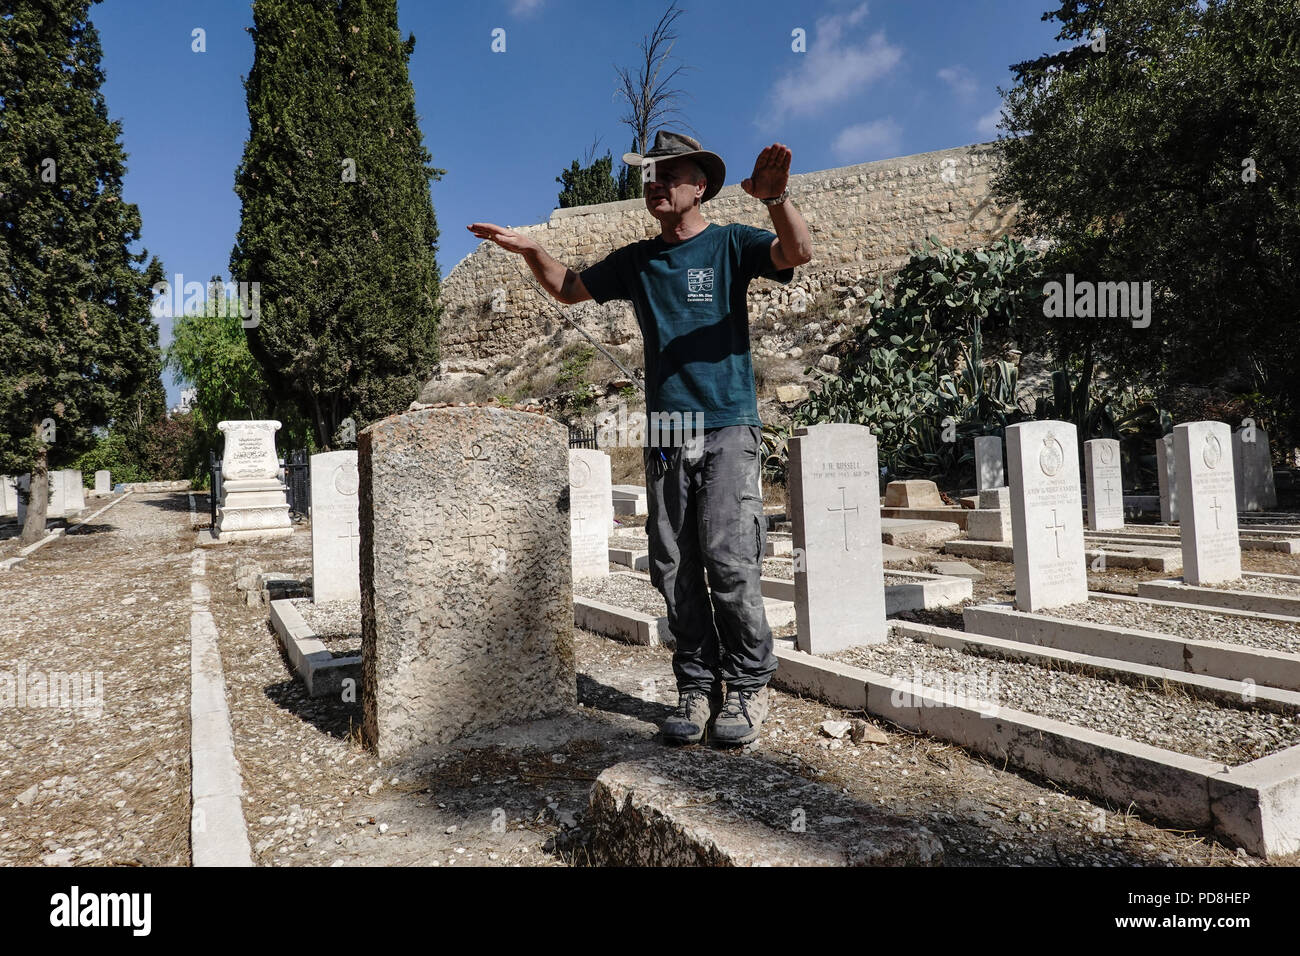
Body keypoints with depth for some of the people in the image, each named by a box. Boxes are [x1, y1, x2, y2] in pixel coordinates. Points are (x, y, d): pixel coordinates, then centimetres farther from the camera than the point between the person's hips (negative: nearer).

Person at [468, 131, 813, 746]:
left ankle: (748, 685, 5)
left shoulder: (730, 244, 5)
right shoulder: (635, 261, 18)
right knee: (675, 568, 3)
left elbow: (799, 253, -12)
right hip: (664, 435, 4)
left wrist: (776, 199, -31)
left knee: (729, 561, -11)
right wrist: (532, 251, 11)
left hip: (728, 427, -4)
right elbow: (569, 290, 29)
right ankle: (697, 686, 13)